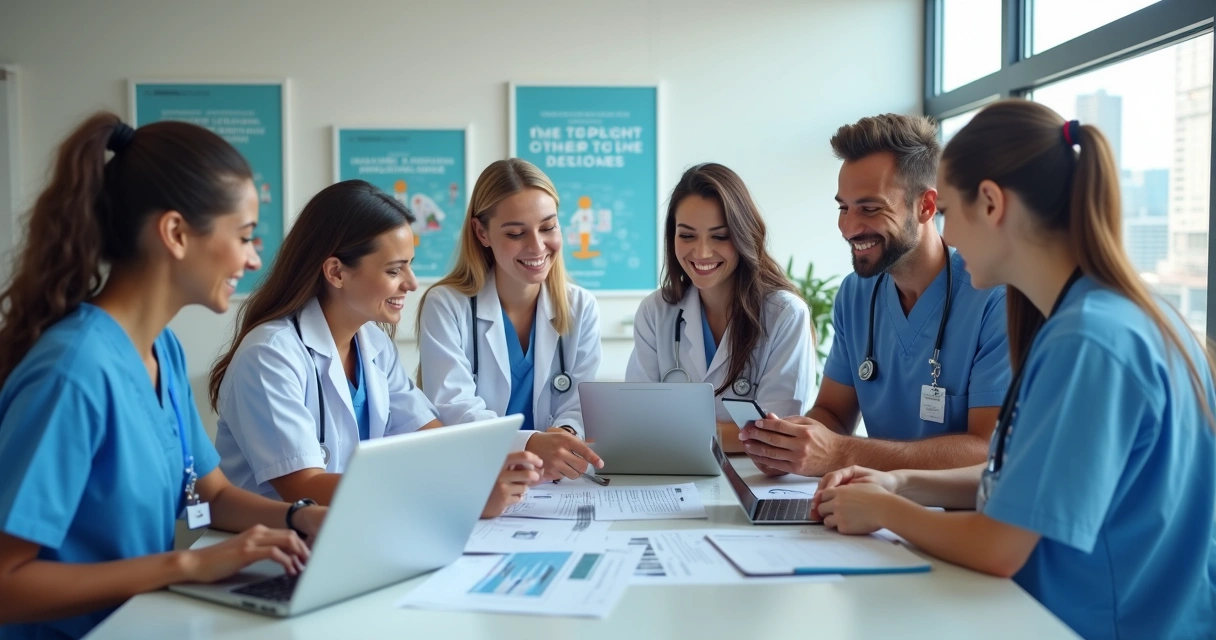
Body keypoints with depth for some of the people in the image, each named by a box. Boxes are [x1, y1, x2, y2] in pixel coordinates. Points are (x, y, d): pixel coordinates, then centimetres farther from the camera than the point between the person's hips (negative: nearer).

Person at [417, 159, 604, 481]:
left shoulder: (581, 309, 3)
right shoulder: (445, 306, -6)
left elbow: (579, 406, -1)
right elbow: (453, 411, -16)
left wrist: (567, 436, -25)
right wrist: (528, 445, -34)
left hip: (548, 483, 3)